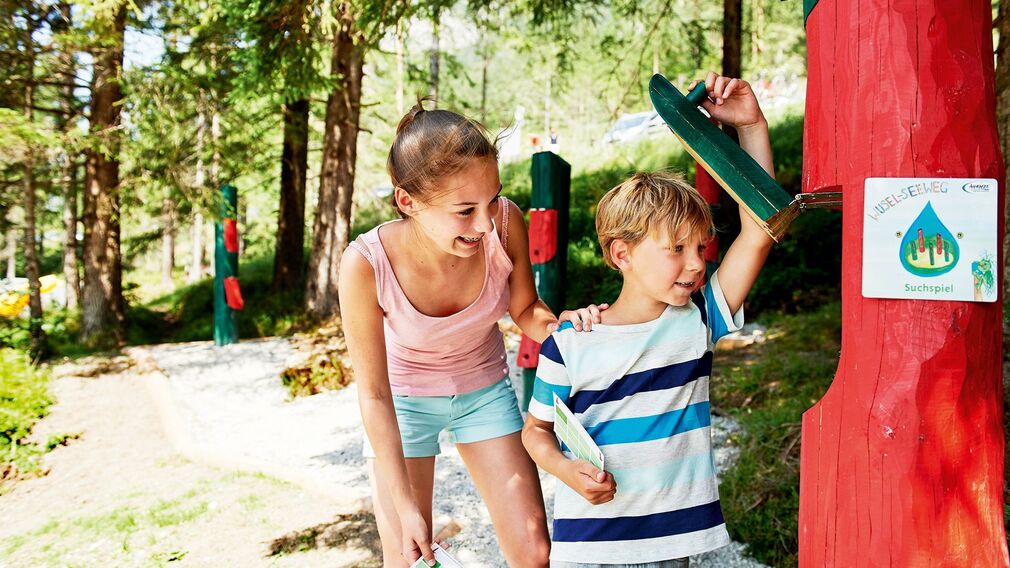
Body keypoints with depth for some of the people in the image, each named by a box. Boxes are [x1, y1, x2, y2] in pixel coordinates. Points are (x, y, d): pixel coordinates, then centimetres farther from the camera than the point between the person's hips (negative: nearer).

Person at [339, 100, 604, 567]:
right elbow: (374, 394, -21)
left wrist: (560, 323, -30)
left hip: (485, 389, 2)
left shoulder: (505, 223, -27)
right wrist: (404, 504, -19)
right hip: (403, 400, -2)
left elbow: (523, 310, -6)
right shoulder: (366, 264, -32)